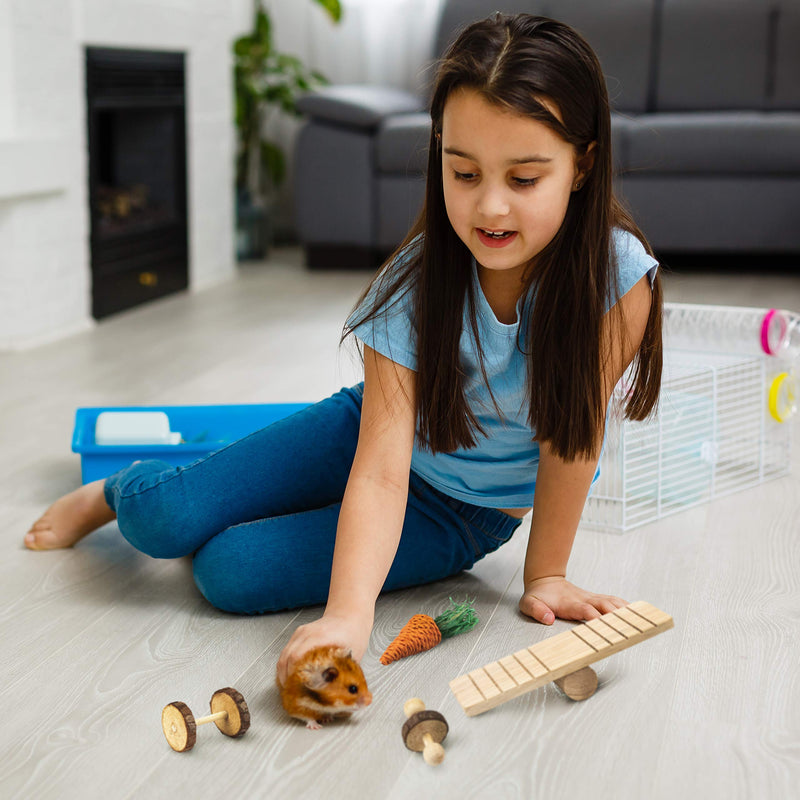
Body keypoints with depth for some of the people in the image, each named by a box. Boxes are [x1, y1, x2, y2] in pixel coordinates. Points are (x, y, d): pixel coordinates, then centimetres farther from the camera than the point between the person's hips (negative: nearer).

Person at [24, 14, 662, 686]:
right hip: (379, 432, 1)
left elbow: (573, 435, -19)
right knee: (158, 518, -14)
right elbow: (381, 470, -32)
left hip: (471, 515, -1)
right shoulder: (417, 280, -26)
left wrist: (545, 574, -13)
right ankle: (115, 491, 24)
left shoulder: (617, 274, -31)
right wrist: (348, 614, -45)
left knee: (229, 573, -20)